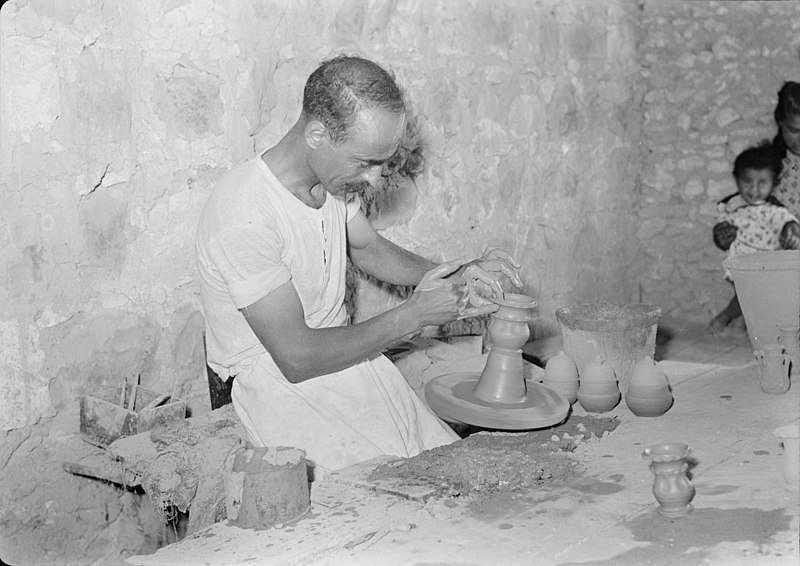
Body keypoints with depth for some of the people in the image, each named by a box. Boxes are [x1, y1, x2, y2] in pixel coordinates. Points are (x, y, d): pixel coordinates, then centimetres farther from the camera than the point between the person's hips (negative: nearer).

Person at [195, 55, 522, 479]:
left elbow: (368, 248, 18)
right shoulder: (244, 217, -27)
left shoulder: (333, 175, -2)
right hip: (279, 383, -7)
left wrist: (458, 275, 1)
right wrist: (415, 314, -20)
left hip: (343, 355, 7)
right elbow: (297, 358, -24)